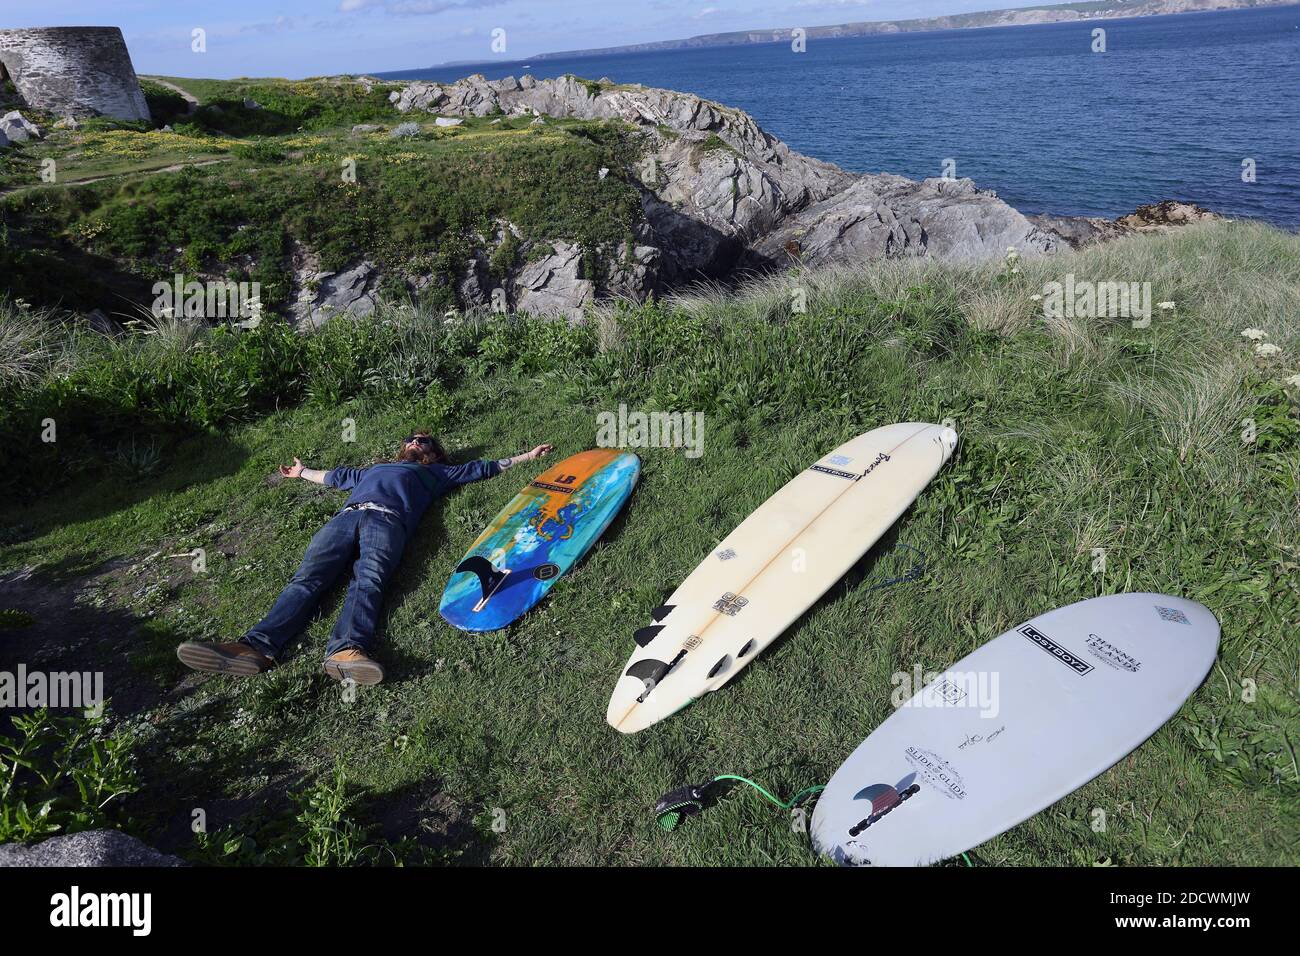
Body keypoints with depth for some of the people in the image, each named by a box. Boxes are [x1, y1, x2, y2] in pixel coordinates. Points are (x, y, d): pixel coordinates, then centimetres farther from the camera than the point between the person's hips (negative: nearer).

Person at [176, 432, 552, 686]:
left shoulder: (435, 472, 34)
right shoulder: (373, 469, 45)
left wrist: (526, 456, 37)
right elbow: (336, 476, 59)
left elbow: (481, 468, 35)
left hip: (387, 519, -3)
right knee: (308, 577, -23)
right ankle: (258, 647, -45)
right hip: (346, 517, 3)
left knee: (369, 578, -34)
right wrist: (303, 472, 72)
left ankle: (346, 650, -60)